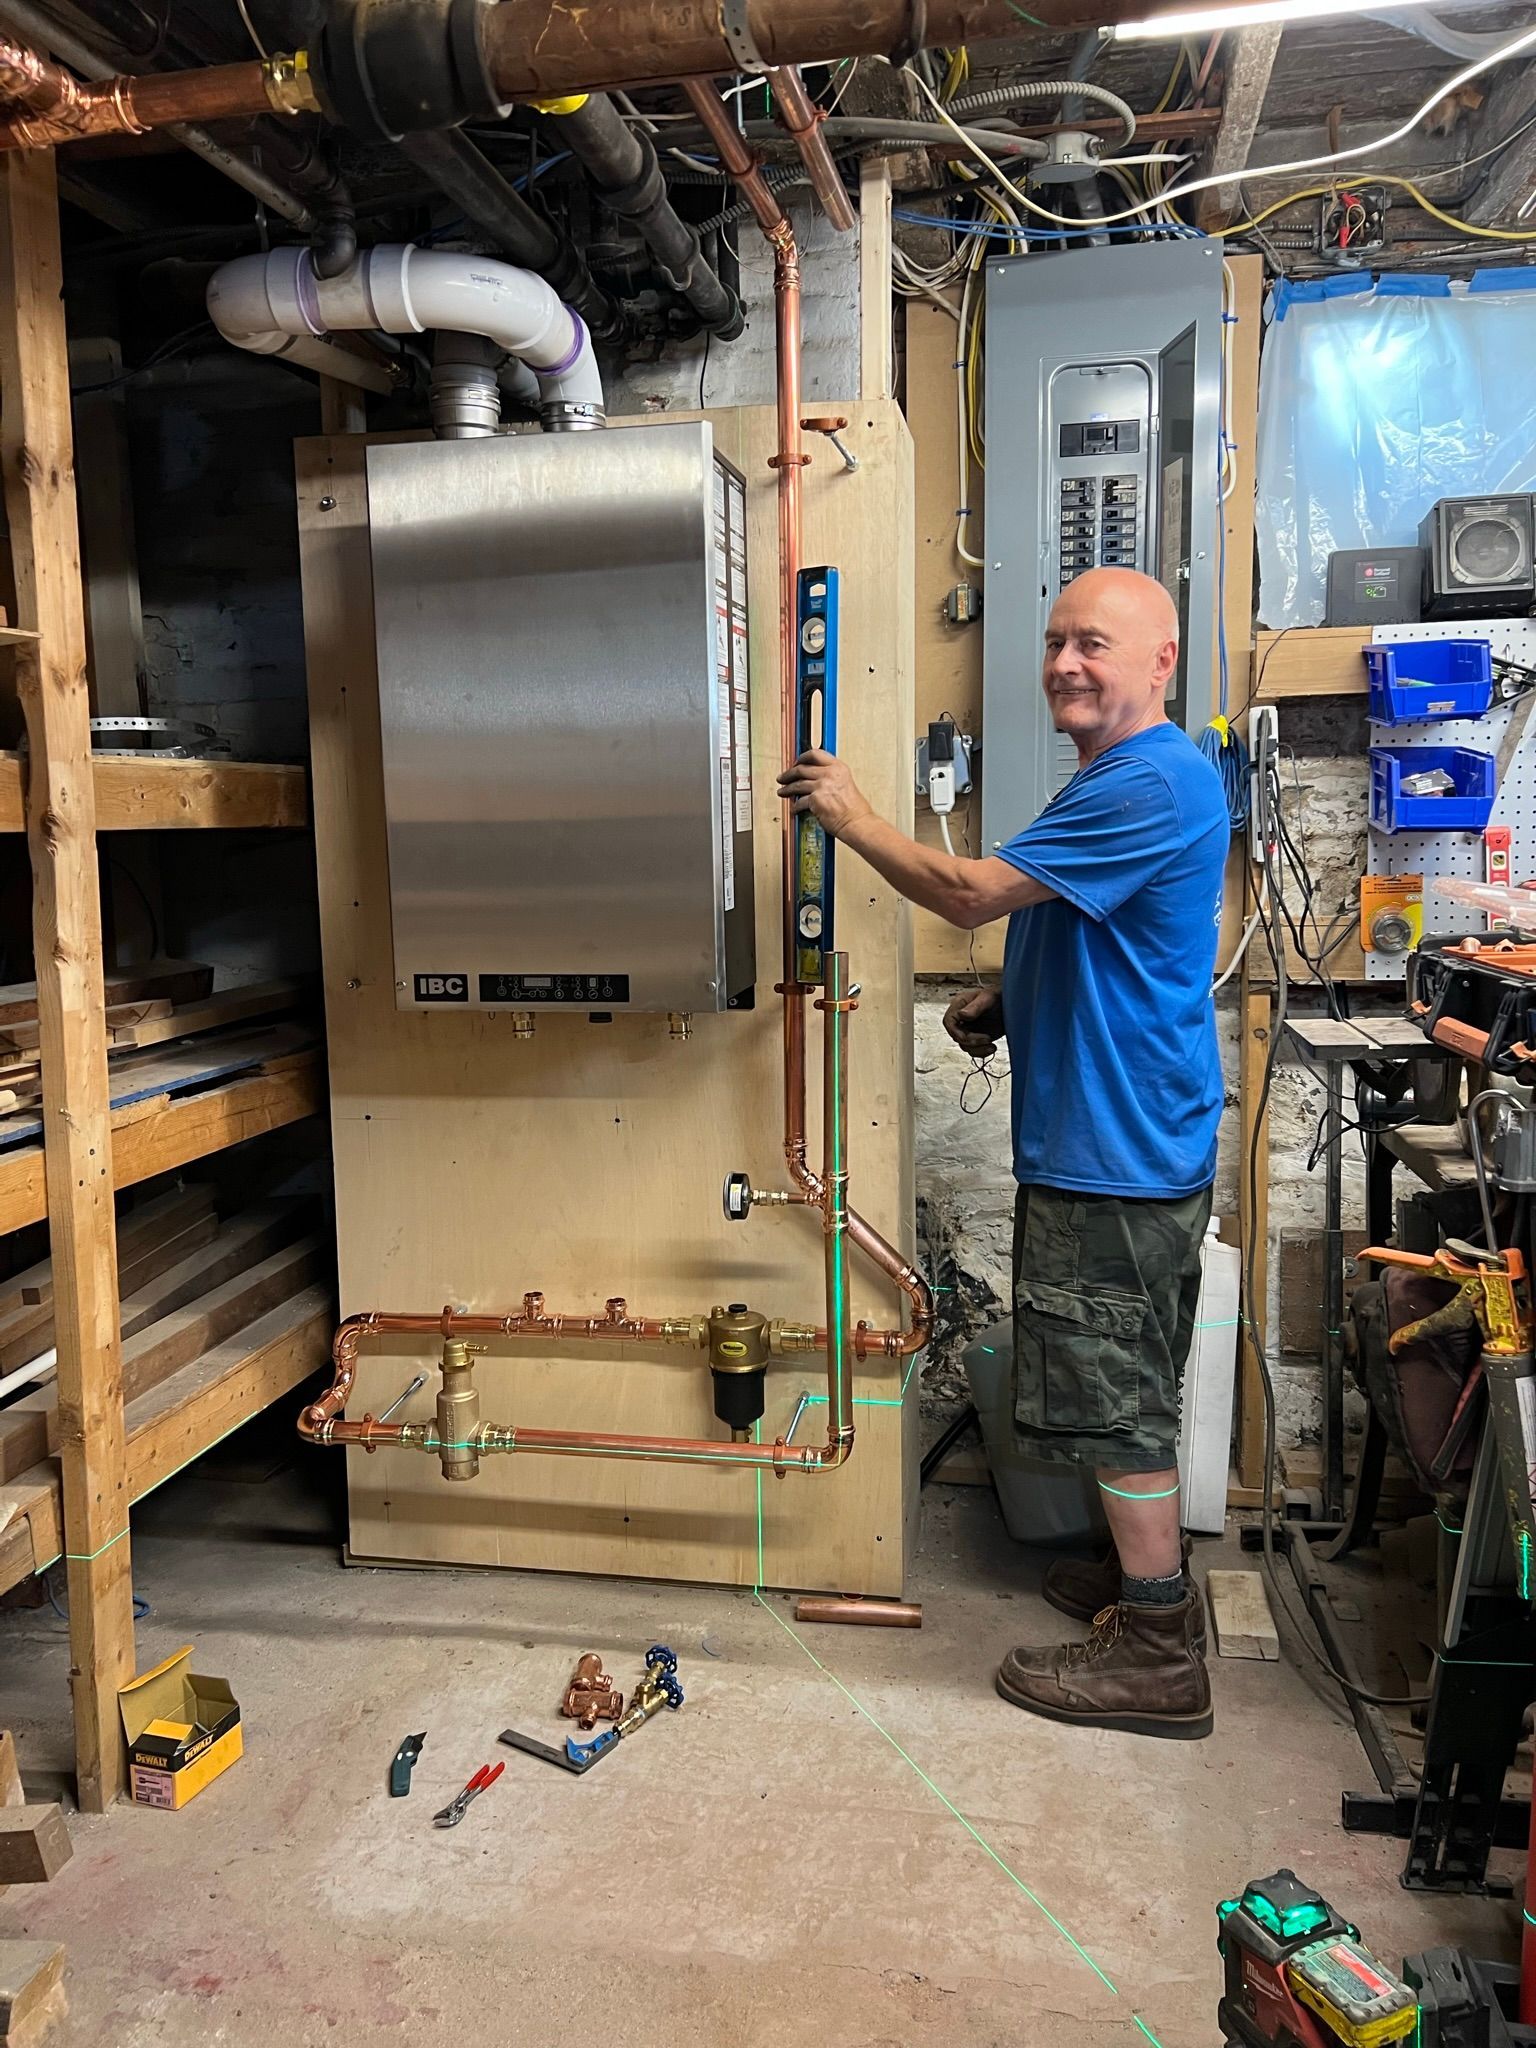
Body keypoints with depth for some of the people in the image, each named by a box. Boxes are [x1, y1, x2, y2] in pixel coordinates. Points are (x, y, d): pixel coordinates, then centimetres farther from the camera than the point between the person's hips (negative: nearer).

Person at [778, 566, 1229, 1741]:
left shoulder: (1154, 783, -20)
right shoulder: (1114, 781, 15)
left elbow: (970, 894, -23)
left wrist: (851, 816, -10)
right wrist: (1006, 1002, 8)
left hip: (1119, 1151, -11)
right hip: (1106, 1138, 11)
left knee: (1118, 1394, 0)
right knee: (1127, 1386, 21)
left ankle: (1158, 1656, 14)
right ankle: (1148, 1575, 38)